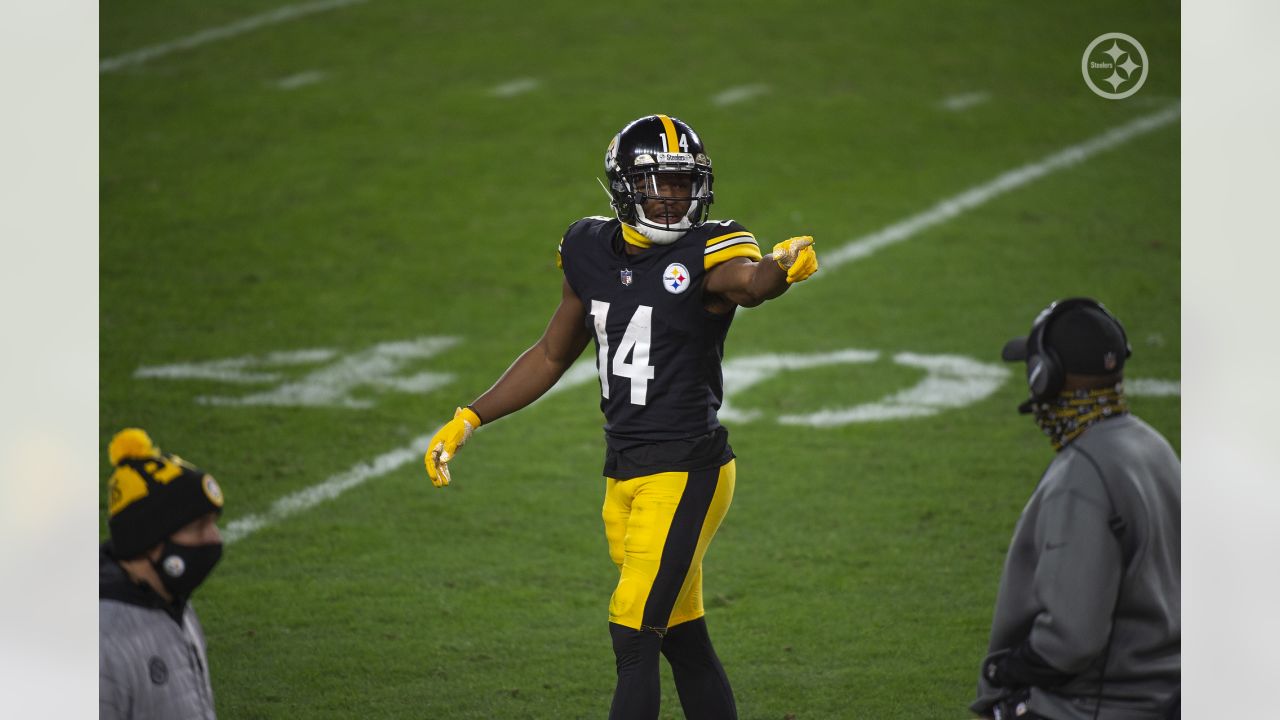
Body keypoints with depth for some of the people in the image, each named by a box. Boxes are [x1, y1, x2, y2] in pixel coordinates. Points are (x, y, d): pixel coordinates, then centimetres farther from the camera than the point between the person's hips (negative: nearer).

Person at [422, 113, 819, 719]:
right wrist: (467, 421, 18)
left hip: (686, 470, -6)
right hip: (623, 473, 6)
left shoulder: (707, 254, -10)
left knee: (633, 639, -9)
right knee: (683, 643, 11)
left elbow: (748, 282, -35)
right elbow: (553, 356, 20)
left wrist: (782, 268, -59)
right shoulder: (592, 253, 7)